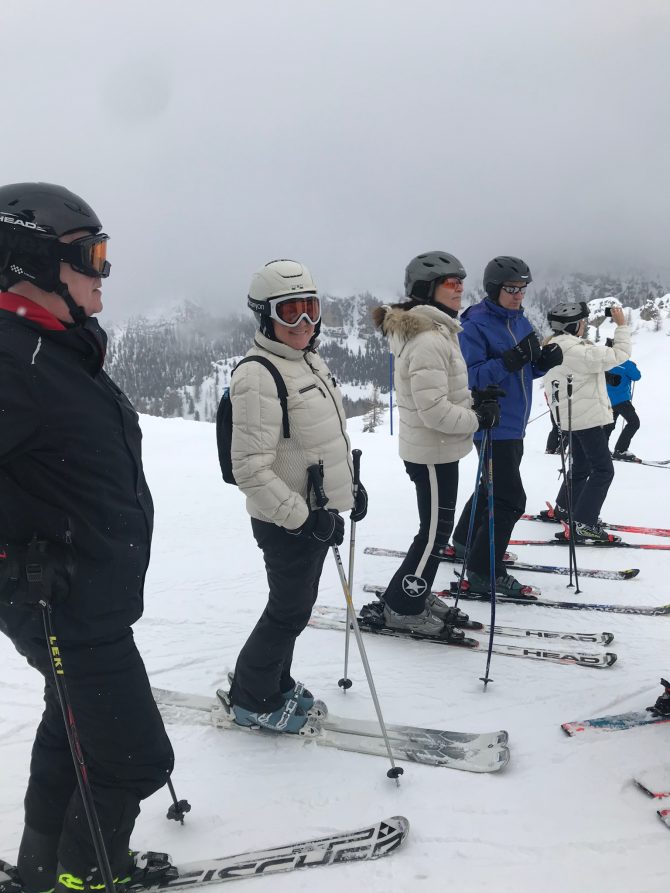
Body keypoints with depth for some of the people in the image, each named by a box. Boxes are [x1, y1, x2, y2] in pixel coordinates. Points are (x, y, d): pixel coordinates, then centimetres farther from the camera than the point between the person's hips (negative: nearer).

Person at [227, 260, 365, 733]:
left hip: (317, 514, 9)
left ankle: (275, 680, 39)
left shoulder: (312, 362, 7)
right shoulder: (258, 376, -22)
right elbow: (252, 470, -25)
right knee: (290, 610, 4)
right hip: (288, 522, -8)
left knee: (297, 603, 20)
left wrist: (351, 485, 19)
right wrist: (303, 517, -24)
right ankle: (253, 698, 24)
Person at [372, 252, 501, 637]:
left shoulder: (436, 332, 10)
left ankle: (416, 594, 33)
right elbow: (434, 411, -27)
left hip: (434, 449, 10)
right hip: (434, 452, -10)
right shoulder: (428, 341, -23)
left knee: (437, 527, 20)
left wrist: (475, 403, 7)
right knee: (436, 532, 1)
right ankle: (402, 608, 14)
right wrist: (479, 418, -16)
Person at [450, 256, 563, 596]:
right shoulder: (476, 325, -16)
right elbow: (470, 377, -23)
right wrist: (508, 361, -34)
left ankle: (465, 541, 44)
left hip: (514, 423, 9)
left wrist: (546, 360, -6)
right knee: (510, 499, -9)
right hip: (492, 425, -9)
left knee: (494, 487, 23)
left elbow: (527, 371, 15)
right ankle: (484, 572, 1)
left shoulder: (520, 321, 9)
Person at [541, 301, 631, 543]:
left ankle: (563, 509, 37)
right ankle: (583, 526, -9)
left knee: (581, 466, 24)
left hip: (572, 416, 10)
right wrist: (621, 326, -11)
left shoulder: (553, 348, 6)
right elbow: (619, 355, -20)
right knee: (603, 471, -5)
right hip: (587, 416, -10)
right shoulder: (577, 350, -23)